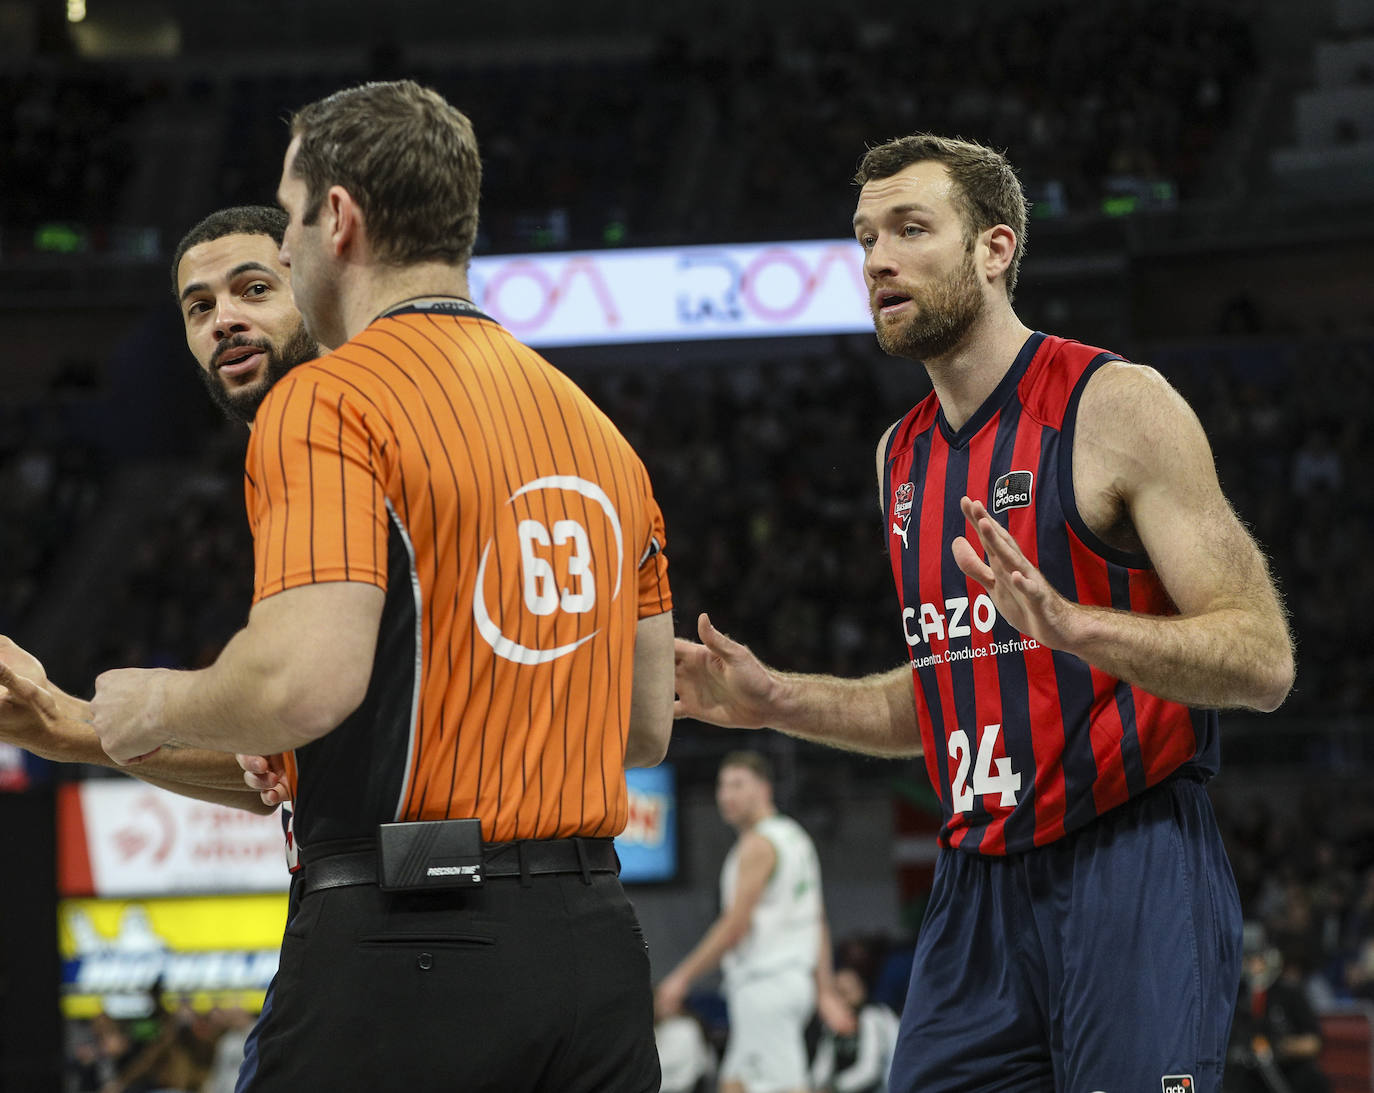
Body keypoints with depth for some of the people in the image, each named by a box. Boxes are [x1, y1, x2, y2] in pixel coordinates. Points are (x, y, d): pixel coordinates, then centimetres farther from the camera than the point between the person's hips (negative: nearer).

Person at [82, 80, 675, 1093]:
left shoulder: (326, 401, -7)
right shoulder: (593, 421, 17)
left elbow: (305, 683, -20)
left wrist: (160, 706, 0)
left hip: (408, 941, -7)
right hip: (594, 942, 7)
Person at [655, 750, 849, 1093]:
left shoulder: (758, 844, -12)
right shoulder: (795, 837, 18)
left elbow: (736, 925, -17)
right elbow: (818, 923, 19)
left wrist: (682, 977, -13)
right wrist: (824, 991, 20)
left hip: (764, 984, -10)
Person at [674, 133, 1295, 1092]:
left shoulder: (1116, 407, -8)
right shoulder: (903, 454, 15)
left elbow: (1262, 661, -15)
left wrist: (1072, 625, -29)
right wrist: (779, 702, 13)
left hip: (1131, 871, -7)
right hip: (979, 887, 7)